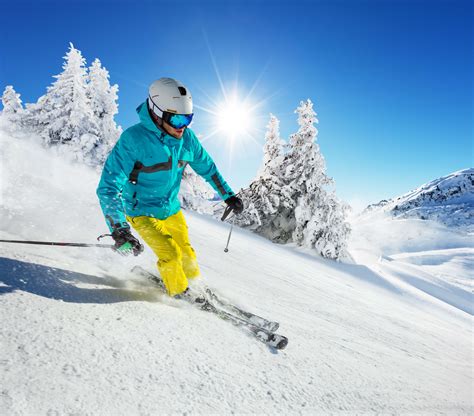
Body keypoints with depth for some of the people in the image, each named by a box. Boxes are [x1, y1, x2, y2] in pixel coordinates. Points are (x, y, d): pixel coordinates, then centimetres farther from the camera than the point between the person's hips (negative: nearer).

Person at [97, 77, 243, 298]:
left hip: (172, 209, 5)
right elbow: (108, 188, -29)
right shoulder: (133, 139, -28)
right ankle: (180, 294, 13)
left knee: (186, 253, 15)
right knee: (171, 255, -16)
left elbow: (207, 167, 6)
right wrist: (119, 230, -39)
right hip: (142, 213, -5)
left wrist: (228, 195, 10)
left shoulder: (186, 137, -11)